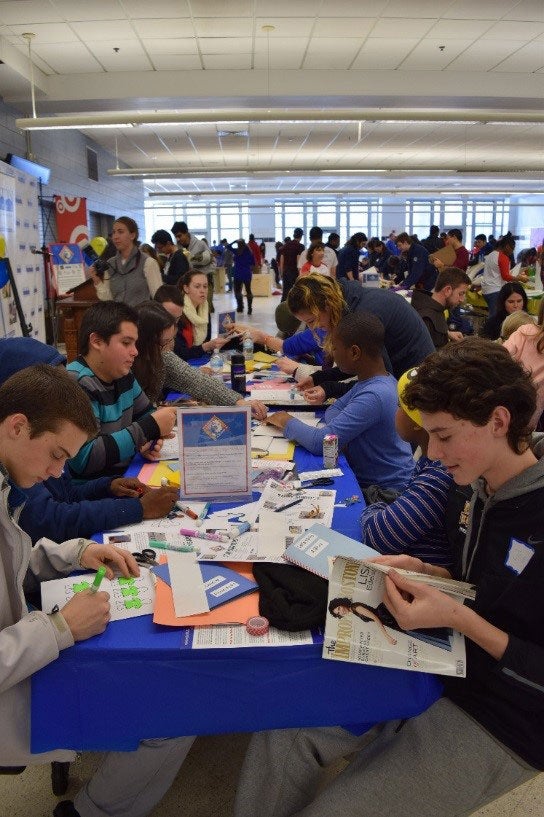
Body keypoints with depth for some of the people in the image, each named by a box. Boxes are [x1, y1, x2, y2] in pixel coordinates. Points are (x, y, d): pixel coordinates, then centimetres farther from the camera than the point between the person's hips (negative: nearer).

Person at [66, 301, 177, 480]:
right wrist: (150, 427, -23)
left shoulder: (123, 375, 6)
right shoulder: (76, 385, -20)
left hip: (128, 474, 8)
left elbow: (146, 413, 19)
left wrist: (149, 441, -5)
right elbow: (83, 458, -28)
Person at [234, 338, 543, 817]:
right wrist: (425, 574, -3)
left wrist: (459, 618, -27)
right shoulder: (483, 490, 0)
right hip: (441, 668, 7)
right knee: (283, 733, -2)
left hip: (499, 724, -7)